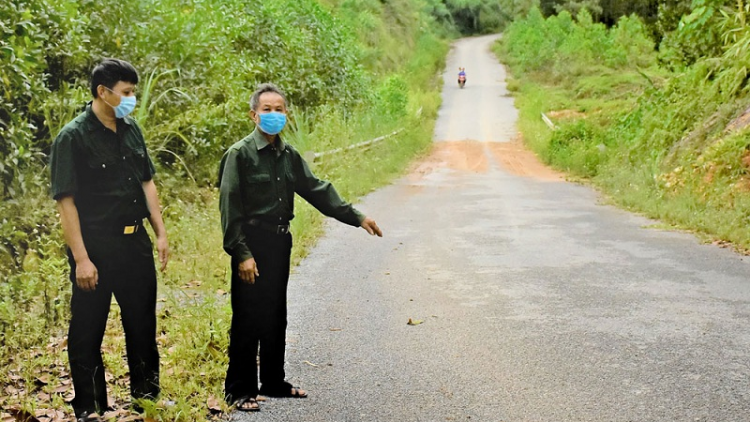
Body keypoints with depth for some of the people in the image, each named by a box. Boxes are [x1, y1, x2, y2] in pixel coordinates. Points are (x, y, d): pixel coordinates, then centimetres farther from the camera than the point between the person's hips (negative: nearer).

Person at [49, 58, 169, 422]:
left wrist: (160, 233, 10)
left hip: (135, 242, 6)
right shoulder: (73, 138, -13)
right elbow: (66, 201, -15)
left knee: (143, 323, 16)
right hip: (96, 248, -6)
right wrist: (81, 258, -19)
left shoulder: (131, 131, 7)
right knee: (87, 331, 4)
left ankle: (146, 392, 32)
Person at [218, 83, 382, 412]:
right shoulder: (240, 154, -10)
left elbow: (315, 189, 13)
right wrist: (241, 253, -19)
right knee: (248, 320, -2)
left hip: (280, 242, 7)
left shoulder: (288, 155, 10)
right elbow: (230, 208, -14)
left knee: (276, 316, 14)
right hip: (252, 244, -7)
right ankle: (240, 390, 9)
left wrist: (355, 217, 8)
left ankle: (273, 382, 26)